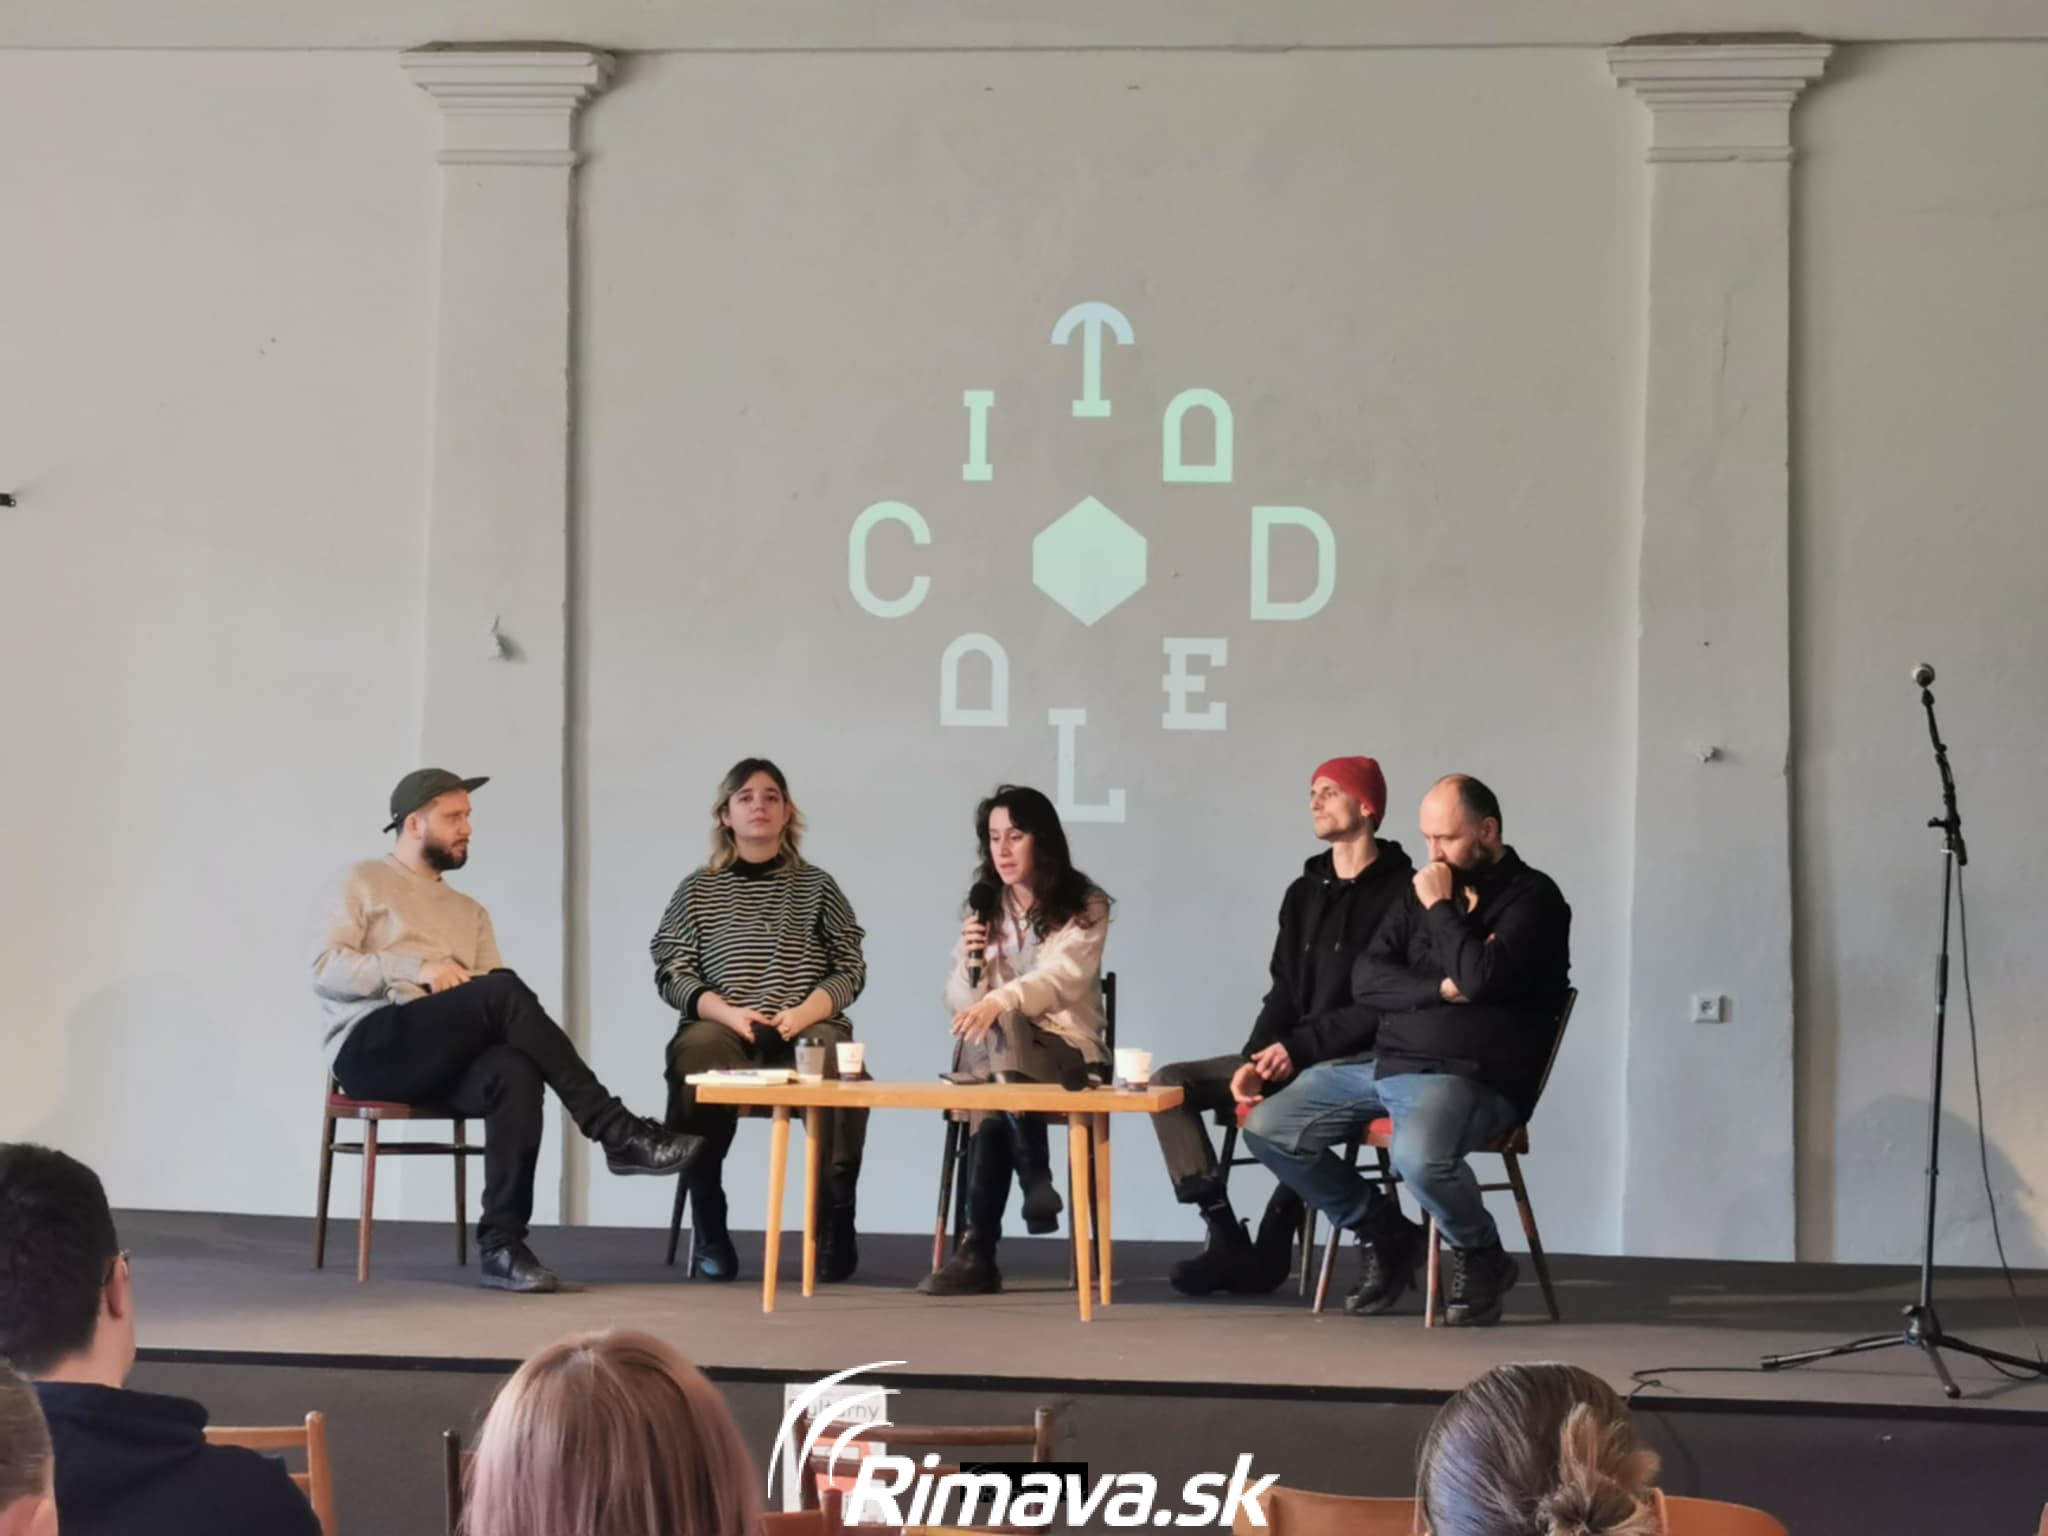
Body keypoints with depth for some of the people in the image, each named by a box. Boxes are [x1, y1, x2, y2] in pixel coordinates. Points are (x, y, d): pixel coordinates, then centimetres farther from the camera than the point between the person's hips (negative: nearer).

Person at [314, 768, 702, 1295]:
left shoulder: (470, 912, 28)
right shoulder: (364, 883, 13)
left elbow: (495, 1004, 16)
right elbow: (325, 967, -3)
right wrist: (415, 968, -15)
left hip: (445, 1059, 5)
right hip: (371, 1047, -5)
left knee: (515, 1071, -33)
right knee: (503, 990, -30)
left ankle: (501, 1244, -36)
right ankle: (616, 1133, -30)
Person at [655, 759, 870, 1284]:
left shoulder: (818, 887, 15)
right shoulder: (697, 891, 13)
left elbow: (850, 969, 9)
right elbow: (671, 973, 6)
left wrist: (804, 1013, -11)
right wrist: (729, 1013, -12)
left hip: (806, 1029, 0)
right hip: (722, 1026, 0)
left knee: (838, 1064, -35)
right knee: (696, 1059, -36)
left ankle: (835, 1222, -24)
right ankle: (709, 1230, -29)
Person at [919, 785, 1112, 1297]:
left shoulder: (1084, 907, 0)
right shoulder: (985, 909, 15)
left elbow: (1060, 977, -19)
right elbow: (960, 1004, 13)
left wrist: (998, 1001, -38)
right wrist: (970, 962, -9)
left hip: (1064, 1053, -3)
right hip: (990, 1053, 4)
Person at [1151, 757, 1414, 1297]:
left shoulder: (1399, 892, -8)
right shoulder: (1305, 893, 16)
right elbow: (1283, 994, 13)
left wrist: (1301, 1048, -17)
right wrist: (1253, 1060, -6)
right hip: (1294, 1057, 8)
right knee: (1170, 1083, -6)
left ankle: (1271, 1248, -21)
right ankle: (1225, 1236, -14)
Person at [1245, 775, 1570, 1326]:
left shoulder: (1532, 898, -5)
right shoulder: (1424, 890, 14)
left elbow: (1483, 976, -23)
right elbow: (1366, 979, 5)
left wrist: (1441, 908, -10)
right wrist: (1442, 989, -11)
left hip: (1470, 1079, -7)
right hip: (1386, 1065, 7)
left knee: (1418, 1156, -39)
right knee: (1266, 1127, -4)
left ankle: (1480, 1256, -6)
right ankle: (1383, 1233, 11)